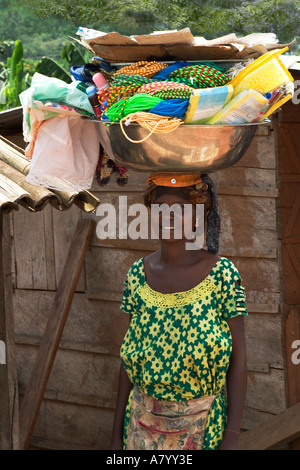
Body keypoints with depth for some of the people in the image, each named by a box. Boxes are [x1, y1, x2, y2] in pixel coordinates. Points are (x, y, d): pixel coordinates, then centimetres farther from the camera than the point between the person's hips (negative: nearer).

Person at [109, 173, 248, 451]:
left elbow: (238, 357, -9)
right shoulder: (138, 273, 0)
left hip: (201, 425, -3)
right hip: (143, 424, 3)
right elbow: (129, 355, 5)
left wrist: (232, 436, -13)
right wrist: (117, 434, 5)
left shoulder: (221, 274, -11)